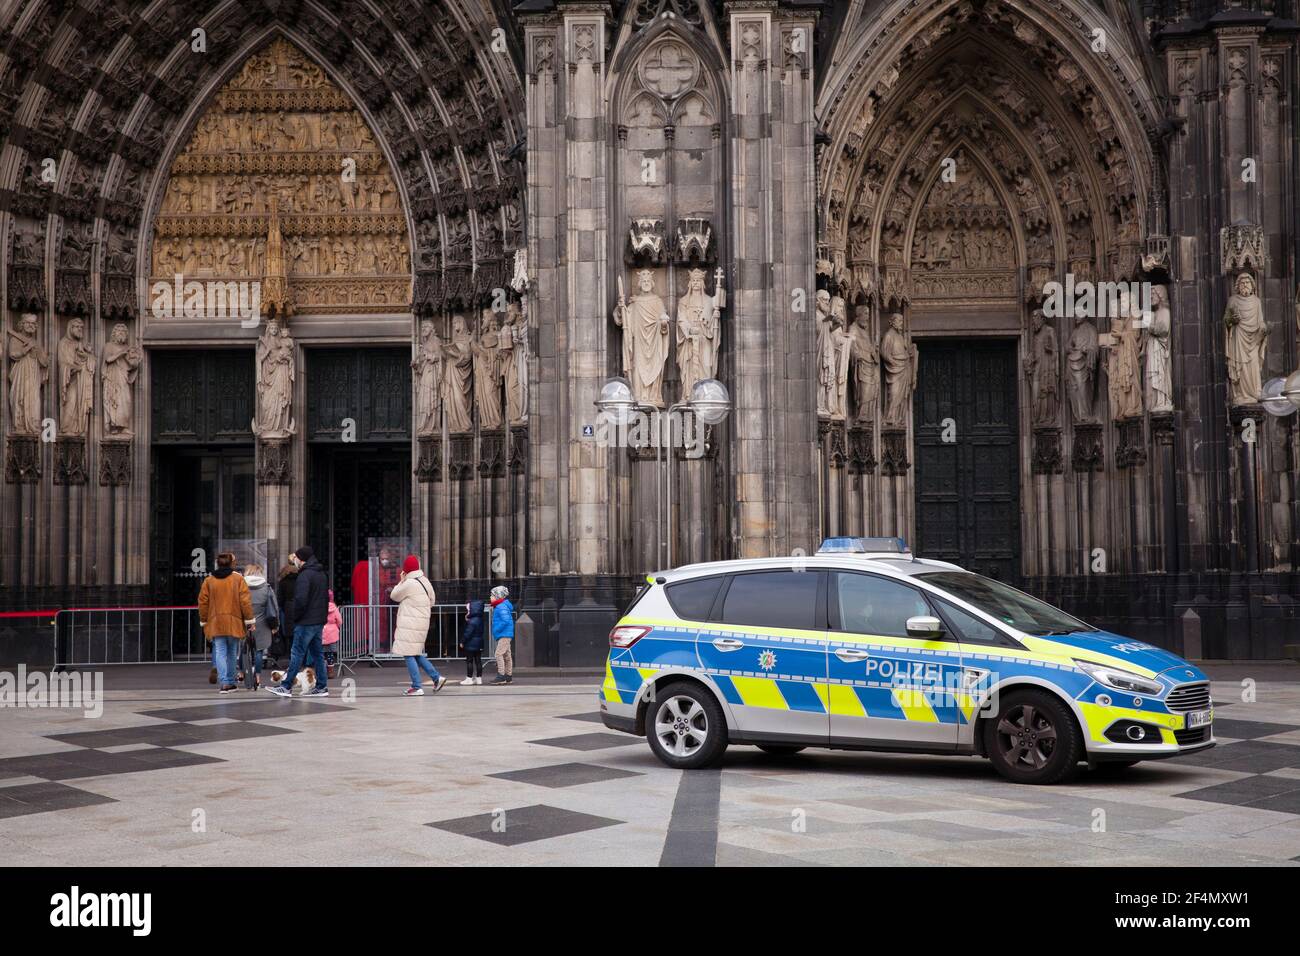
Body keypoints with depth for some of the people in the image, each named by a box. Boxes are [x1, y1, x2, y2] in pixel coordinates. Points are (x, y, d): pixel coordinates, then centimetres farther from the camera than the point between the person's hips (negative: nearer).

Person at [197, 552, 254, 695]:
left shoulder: (209, 580, 3)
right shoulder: (238, 579, -3)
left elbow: (203, 602, 5)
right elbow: (245, 601, -6)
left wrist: (203, 621, 15)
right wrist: (249, 620, 0)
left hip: (215, 623, 0)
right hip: (234, 622, 0)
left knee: (220, 652, -1)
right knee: (232, 653, 13)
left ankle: (225, 683, -16)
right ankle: (230, 682, 21)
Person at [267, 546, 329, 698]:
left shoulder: (305, 575, -15)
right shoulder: (321, 573, 15)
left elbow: (301, 600, -22)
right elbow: (326, 597, 20)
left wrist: (294, 616, -10)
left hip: (306, 622, -9)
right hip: (319, 621, 9)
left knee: (297, 653, -4)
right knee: (317, 653, 11)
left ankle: (286, 687, 0)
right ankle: (321, 687, 11)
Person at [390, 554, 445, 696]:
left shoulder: (409, 583, -15)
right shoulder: (425, 581, 11)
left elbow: (394, 596, -2)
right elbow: (431, 601, 19)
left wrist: (402, 580, 6)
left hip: (410, 625, -8)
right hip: (422, 623, 8)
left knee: (409, 655, -3)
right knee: (417, 654, 18)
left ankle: (417, 688, -6)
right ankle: (437, 677, 15)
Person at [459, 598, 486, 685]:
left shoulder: (472, 621, -19)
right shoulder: (479, 620, 10)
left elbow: (467, 633, -21)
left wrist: (462, 641, -9)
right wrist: (467, 621, 10)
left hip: (471, 644, -9)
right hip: (479, 644, 9)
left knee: (469, 661, -2)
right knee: (478, 661, 10)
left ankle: (469, 678, 0)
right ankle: (479, 678, 14)